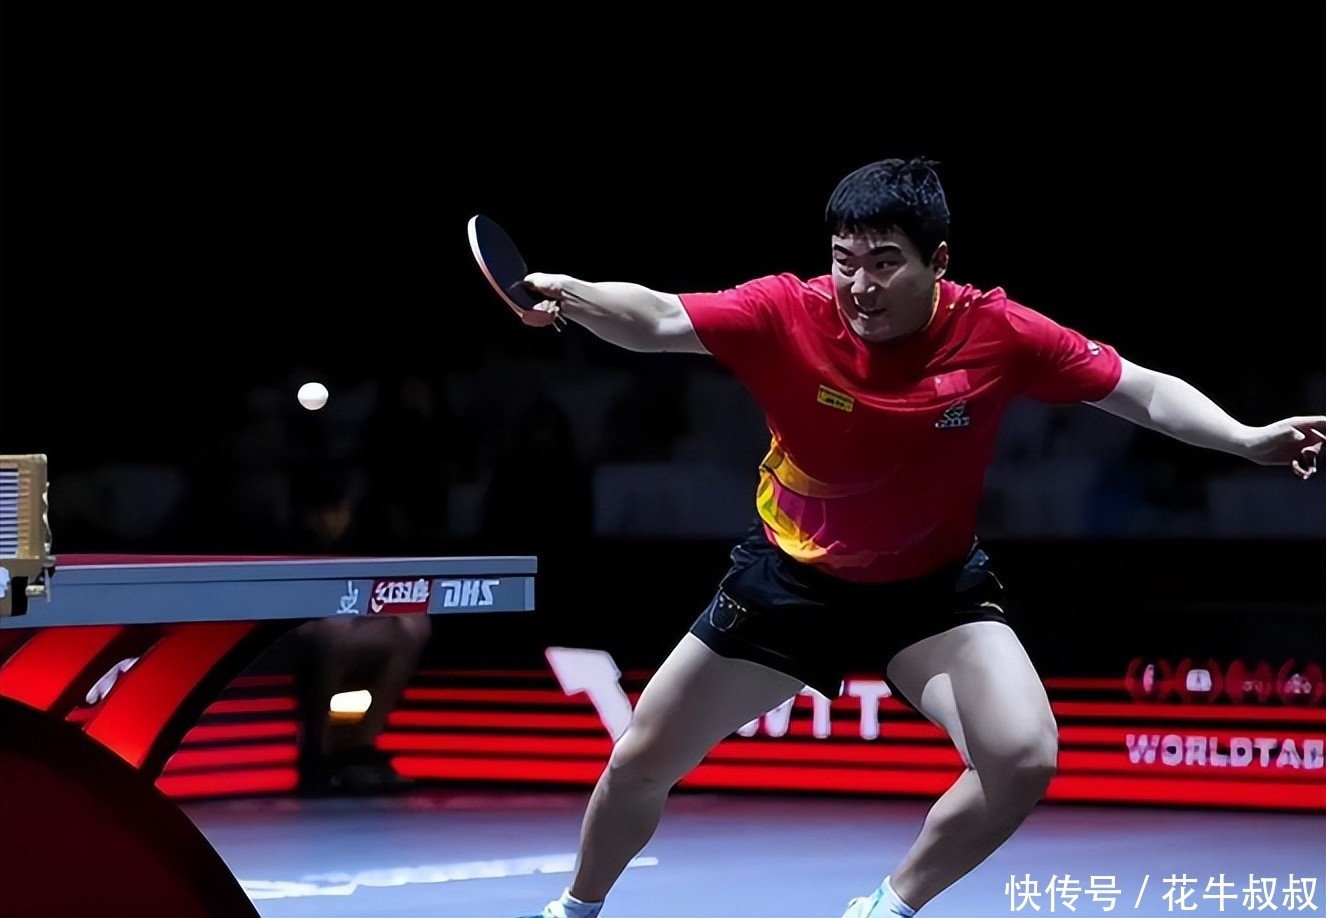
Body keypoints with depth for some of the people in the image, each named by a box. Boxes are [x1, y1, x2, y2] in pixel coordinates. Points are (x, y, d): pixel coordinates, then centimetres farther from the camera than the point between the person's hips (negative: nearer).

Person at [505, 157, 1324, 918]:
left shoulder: (997, 333, -22)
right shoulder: (787, 315, -24)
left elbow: (1145, 390, -13)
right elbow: (658, 319, -35)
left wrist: (1249, 440, -27)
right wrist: (572, 296, -56)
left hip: (936, 583, 0)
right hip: (792, 573, 0)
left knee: (1025, 762, -21)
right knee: (640, 763, 4)